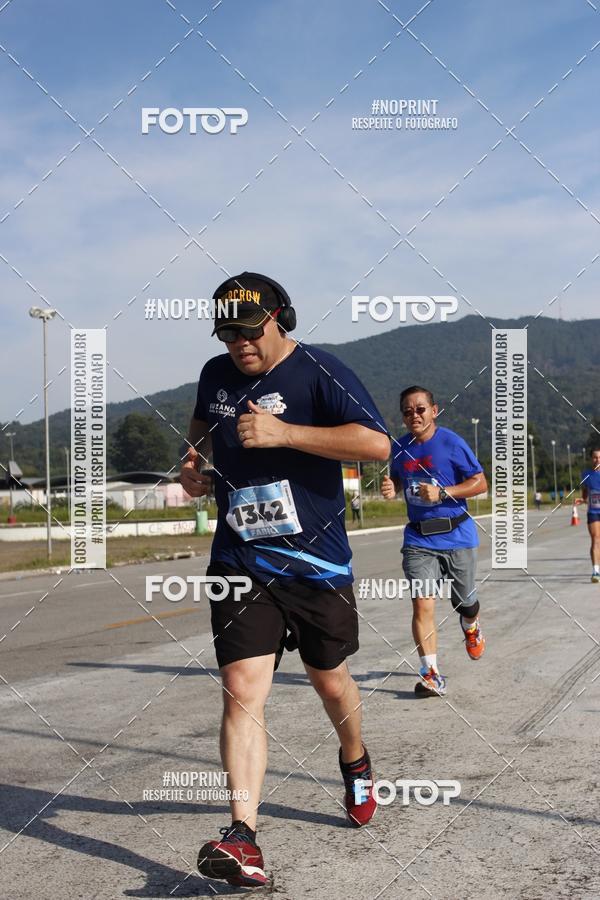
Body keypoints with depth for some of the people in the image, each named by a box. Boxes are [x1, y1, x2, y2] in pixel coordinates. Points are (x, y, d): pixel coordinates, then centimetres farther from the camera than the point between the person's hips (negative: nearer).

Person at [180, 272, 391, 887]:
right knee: (241, 691, -11)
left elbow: (377, 443, -24)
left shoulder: (318, 372, -11)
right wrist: (194, 458, 8)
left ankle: (355, 765, 46)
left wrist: (283, 432, -28)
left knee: (330, 683, 15)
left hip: (316, 564, -3)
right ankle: (241, 836, -11)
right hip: (239, 563, 3)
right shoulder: (216, 373, 7)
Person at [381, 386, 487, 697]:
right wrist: (391, 488, -1)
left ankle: (471, 628, 51)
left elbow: (480, 483, -8)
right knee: (422, 604, -12)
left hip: (456, 535, -2)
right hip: (418, 539, 2)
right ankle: (431, 675, -8)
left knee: (464, 602, 14)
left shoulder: (452, 443, -10)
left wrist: (442, 492, -20)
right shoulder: (400, 447, 4)